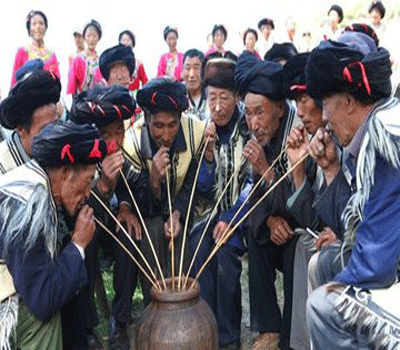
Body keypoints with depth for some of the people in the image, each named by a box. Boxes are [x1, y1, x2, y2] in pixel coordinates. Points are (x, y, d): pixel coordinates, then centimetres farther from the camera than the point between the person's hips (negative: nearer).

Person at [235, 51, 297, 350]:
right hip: (283, 221, 8)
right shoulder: (262, 136, -5)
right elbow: (257, 193, 4)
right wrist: (271, 218, -14)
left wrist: (266, 170, -36)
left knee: (294, 247, -31)